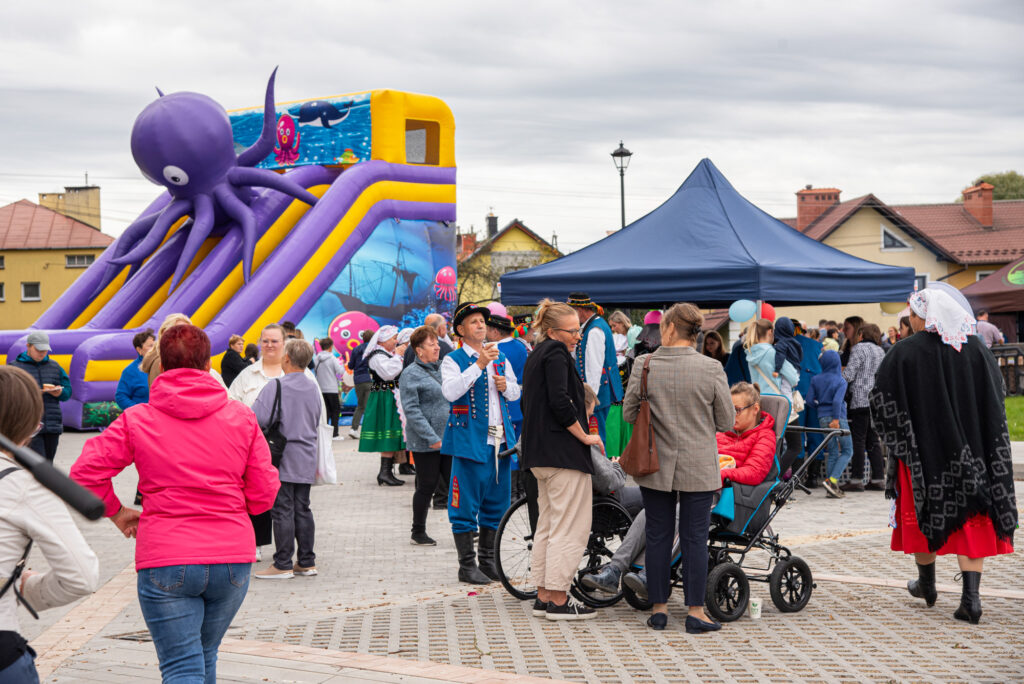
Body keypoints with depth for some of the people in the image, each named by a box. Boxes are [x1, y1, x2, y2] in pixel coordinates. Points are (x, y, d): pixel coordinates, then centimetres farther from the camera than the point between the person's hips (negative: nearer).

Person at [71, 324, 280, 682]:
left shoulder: (136, 420, -2)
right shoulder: (241, 418, 2)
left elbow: (84, 474, -7)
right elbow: (263, 494, 1)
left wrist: (116, 511, 9)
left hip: (166, 561, -2)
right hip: (233, 556, 3)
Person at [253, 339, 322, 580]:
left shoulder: (276, 386, -14)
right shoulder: (313, 387, 8)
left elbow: (258, 418, -21)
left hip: (283, 460, -6)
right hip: (306, 460, 6)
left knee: (282, 511, -2)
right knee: (302, 510, 12)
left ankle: (283, 565, 1)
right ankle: (306, 562, 16)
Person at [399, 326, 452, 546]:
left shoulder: (443, 369, 13)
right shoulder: (410, 375, -7)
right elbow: (411, 410, -14)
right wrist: (432, 438, -19)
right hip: (425, 443, -6)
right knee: (427, 486, 1)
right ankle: (418, 532, 16)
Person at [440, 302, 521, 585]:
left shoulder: (500, 358, 17)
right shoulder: (453, 360, -2)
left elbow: (516, 392, 23)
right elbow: (450, 391, -19)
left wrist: (506, 386, 0)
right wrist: (479, 365, -23)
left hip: (500, 440, 6)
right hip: (470, 440, -6)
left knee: (496, 502, 11)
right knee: (466, 504, -3)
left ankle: (488, 560, 23)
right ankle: (467, 565, 5)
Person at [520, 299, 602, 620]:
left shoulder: (536, 355, 18)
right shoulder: (556, 353, -12)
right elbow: (560, 402, -21)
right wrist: (585, 436, -12)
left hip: (540, 454, 10)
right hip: (564, 451, -10)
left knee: (547, 525, 14)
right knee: (570, 527, -5)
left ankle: (543, 596, 18)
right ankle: (558, 600, -3)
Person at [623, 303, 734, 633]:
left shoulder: (643, 365, -8)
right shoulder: (711, 369, -10)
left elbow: (628, 413, 0)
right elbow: (726, 421, -3)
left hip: (655, 466, 1)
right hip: (698, 467, -1)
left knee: (658, 536, 10)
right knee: (695, 538, 5)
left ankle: (659, 609, 16)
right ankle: (695, 612, 8)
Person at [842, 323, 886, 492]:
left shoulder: (859, 348, -6)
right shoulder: (880, 351, 16)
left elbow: (848, 375, -11)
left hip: (861, 400, -7)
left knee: (858, 440, -6)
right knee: (873, 440, 11)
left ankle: (856, 479, -7)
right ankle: (878, 478, 9)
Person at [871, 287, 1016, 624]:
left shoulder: (904, 354, -11)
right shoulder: (976, 348, 0)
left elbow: (881, 400, -8)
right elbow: (996, 397, 8)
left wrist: (899, 442, 8)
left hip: (923, 449, -2)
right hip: (970, 451, 2)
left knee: (924, 513, 15)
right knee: (971, 518, 5)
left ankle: (926, 584, 31)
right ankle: (971, 596, -7)